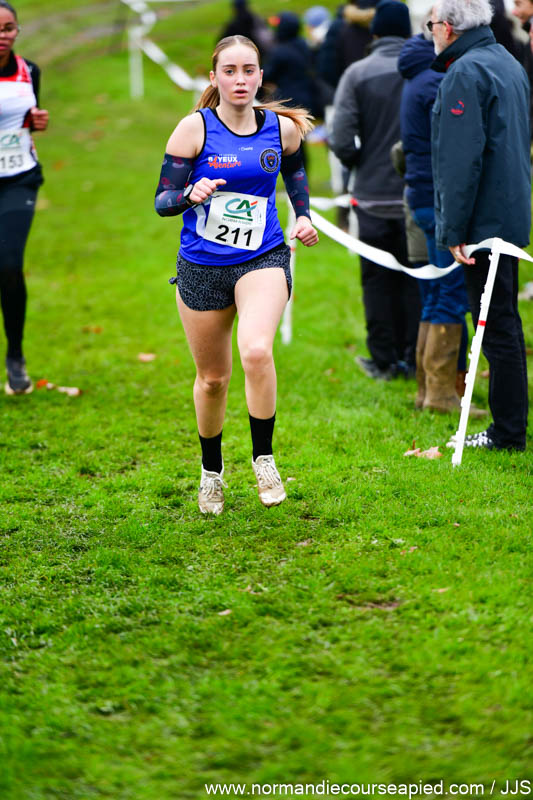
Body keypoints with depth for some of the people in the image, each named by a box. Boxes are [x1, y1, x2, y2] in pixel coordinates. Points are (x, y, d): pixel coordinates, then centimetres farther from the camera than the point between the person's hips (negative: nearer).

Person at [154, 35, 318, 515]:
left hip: (262, 260, 0)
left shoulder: (282, 128, 0)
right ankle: (212, 470, 37)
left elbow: (296, 177, 23)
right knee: (212, 378, 12)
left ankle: (263, 457, -8)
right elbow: (162, 201, -7)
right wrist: (191, 194, -27)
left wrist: (304, 217, 6)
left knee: (257, 351, -28)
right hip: (201, 266, 0)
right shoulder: (195, 128, -7)